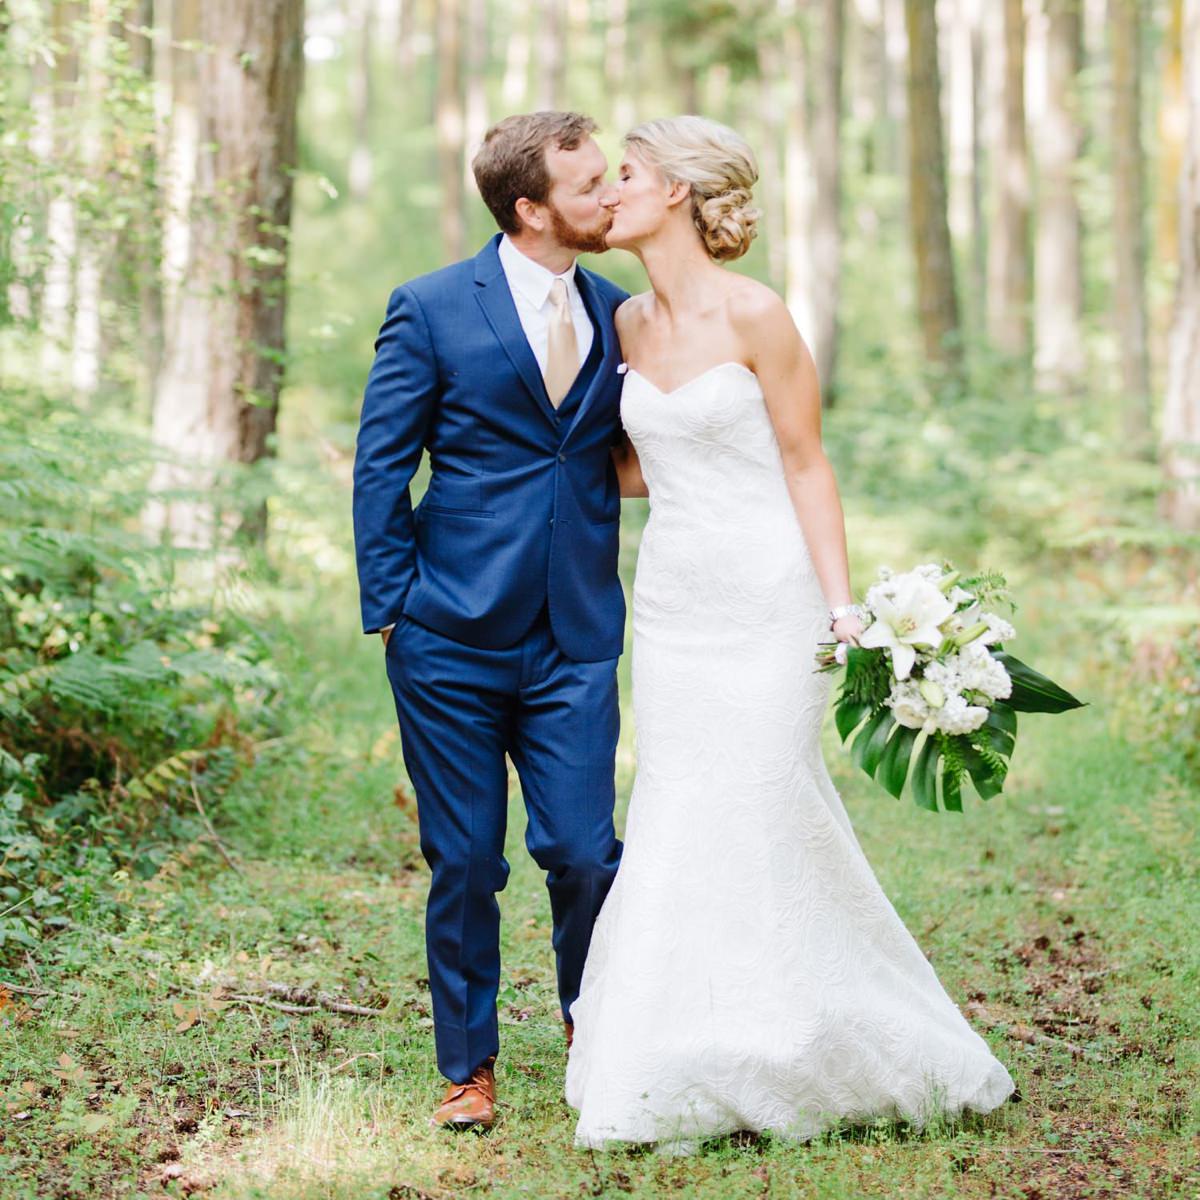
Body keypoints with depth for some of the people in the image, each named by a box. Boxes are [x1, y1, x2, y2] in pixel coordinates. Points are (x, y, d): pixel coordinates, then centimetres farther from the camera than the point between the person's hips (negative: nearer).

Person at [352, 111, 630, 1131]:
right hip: (454, 638, -2)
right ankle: (469, 1066, 23)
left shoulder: (616, 312, 8)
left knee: (585, 855, -2)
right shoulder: (432, 310, -3)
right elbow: (380, 470, -1)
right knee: (464, 864, 5)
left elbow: (621, 459, 13)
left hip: (575, 643, 3)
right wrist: (390, 613, -5)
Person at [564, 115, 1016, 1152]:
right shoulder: (632, 322, 9)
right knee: (680, 823, 5)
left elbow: (806, 466, -8)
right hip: (671, 601, 6)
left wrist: (843, 604, -14)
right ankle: (694, 1071, 15)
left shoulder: (755, 315, -10)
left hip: (767, 600, -6)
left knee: (757, 817, -4)